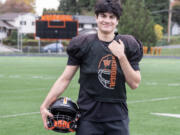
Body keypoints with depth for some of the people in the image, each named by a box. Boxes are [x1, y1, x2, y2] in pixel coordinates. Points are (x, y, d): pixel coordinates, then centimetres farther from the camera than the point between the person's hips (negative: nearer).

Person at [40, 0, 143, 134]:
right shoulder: (83, 44, -2)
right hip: (88, 117, -1)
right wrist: (45, 105, -11)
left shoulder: (128, 46, 4)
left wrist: (121, 56, -12)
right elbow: (65, 79, -2)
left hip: (118, 118, 2)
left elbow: (135, 83, -1)